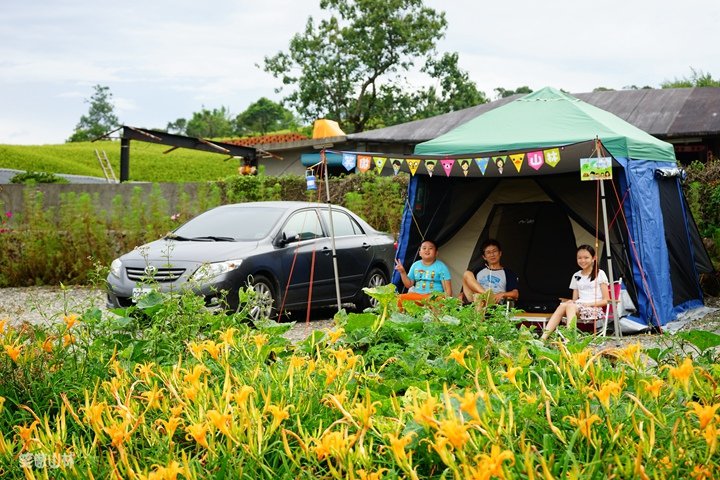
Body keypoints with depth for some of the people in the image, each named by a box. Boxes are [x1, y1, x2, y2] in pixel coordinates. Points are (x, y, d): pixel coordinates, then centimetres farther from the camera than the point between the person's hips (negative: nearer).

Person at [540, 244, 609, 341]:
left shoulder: (600, 274, 6)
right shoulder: (576, 276, 20)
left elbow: (606, 300, 1)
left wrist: (589, 304, -13)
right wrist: (571, 301, -5)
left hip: (595, 309, -4)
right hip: (578, 306, 4)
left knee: (570, 306, -35)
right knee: (562, 305, -31)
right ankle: (543, 338, -48)